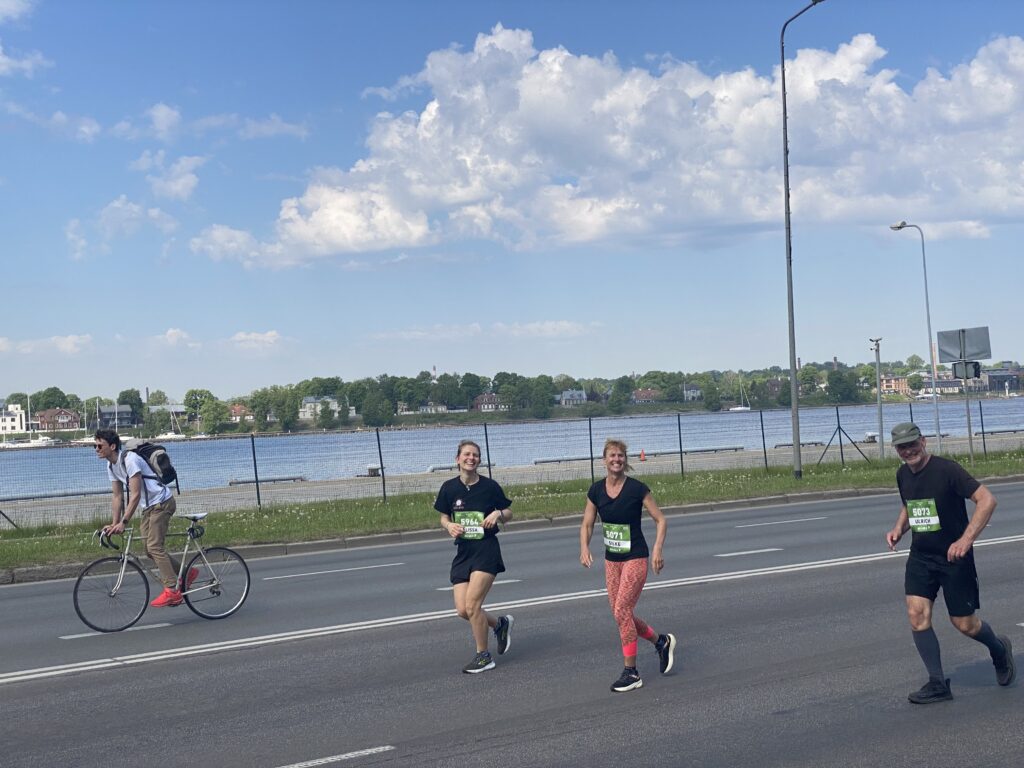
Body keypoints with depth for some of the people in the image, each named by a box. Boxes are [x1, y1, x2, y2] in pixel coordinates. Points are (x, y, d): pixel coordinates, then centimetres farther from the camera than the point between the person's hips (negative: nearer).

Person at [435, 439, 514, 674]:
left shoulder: (490, 486, -5)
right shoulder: (449, 488, 0)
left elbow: (508, 513, 7)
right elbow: (444, 517, 12)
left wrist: (498, 514, -14)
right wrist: (450, 526, -10)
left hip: (487, 551, -4)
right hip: (463, 551, 4)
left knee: (472, 605, -12)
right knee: (462, 610, -1)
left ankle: (483, 656, 8)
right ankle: (500, 623, 28)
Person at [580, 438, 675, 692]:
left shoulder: (637, 489, -13)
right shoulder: (596, 490, 0)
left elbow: (660, 521, -6)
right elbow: (587, 524, 8)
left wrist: (657, 550, -18)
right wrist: (584, 548, -9)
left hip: (635, 558, -6)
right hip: (611, 559, 6)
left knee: (621, 611, -11)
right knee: (621, 613, 8)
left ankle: (631, 672, 3)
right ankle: (661, 642, 32)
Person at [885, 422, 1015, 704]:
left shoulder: (947, 470, -17)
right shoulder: (903, 475, 5)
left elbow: (987, 500, -22)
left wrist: (966, 540, -29)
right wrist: (899, 529, 4)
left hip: (954, 557, -5)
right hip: (920, 556, 6)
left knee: (965, 624, 2)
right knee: (917, 615, -10)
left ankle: (999, 649, 36)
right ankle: (937, 684, -1)